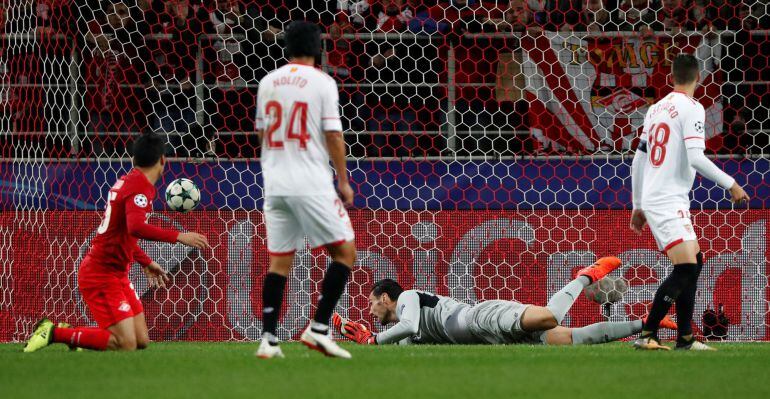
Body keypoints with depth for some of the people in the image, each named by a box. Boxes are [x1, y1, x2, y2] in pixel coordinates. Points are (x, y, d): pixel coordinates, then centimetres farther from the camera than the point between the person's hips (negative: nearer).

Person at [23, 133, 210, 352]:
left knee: (141, 341, 6)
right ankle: (55, 333, -7)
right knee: (126, 345, -16)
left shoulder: (127, 180, 13)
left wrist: (146, 262, 31)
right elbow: (135, 227, -35)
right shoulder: (140, 186, -16)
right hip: (102, 274, -10)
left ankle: (72, 336, 15)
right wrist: (179, 236, -31)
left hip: (116, 274, 10)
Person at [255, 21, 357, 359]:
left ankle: (268, 339, 3)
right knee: (345, 252, 3)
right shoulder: (322, 83, -6)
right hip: (311, 185, -6)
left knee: (278, 261, 10)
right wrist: (343, 180, 0)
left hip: (274, 184, 6)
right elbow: (333, 135, -9)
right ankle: (319, 328, -7)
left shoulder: (268, 82, 10)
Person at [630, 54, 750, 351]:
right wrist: (731, 184, -11)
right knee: (686, 269, -15)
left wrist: (638, 206, 24)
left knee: (694, 262, 15)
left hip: (652, 200, 9)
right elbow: (696, 158, -19)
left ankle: (685, 337, 14)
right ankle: (647, 335, -18)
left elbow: (638, 161, 18)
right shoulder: (691, 108, -9)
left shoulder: (656, 108, 15)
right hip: (668, 202, -9)